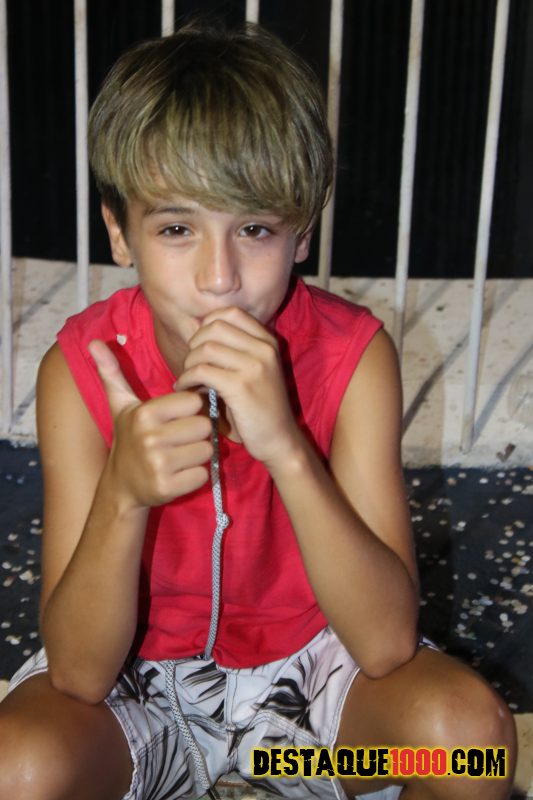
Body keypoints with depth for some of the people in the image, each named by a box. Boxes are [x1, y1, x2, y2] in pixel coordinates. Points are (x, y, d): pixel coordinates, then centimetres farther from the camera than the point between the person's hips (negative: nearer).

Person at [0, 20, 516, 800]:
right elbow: (79, 676, -20)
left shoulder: (353, 354, -20)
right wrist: (124, 495, -38)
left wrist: (285, 449, -38)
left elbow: (388, 645, -24)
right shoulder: (81, 369, -20)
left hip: (308, 660, 1)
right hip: (137, 673, 0)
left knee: (468, 725, -26)